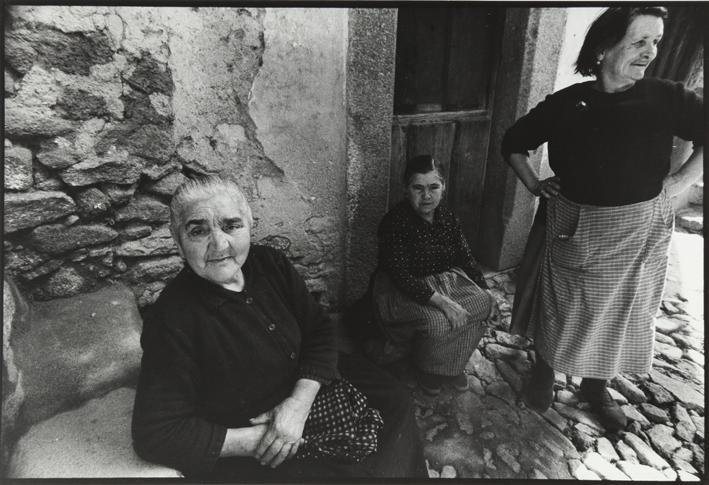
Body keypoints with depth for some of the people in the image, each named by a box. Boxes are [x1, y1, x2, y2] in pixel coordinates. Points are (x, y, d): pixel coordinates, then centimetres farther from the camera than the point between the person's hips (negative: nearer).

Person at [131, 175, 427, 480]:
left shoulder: (270, 264, -8)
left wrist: (300, 401, -18)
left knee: (394, 400, 8)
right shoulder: (171, 320, -23)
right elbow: (155, 433, -20)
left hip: (306, 393, 6)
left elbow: (319, 330, -4)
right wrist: (253, 439, -23)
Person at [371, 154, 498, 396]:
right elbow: (401, 276, -27)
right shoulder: (395, 222, -21)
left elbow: (466, 258, 9)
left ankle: (453, 365, 8)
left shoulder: (447, 217, 0)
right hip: (402, 291, -6)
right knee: (437, 321, -30)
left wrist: (484, 291, -3)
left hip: (446, 280, 7)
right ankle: (428, 371, 4)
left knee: (483, 303, -13)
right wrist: (441, 301, -34)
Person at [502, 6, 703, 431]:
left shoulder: (668, 99, -6)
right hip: (569, 232, 0)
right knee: (558, 311, 13)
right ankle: (544, 372, 40)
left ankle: (596, 387, 40)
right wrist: (534, 184, -1)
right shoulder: (565, 104, -6)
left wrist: (680, 181, -7)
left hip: (636, 234, 1)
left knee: (619, 315, 16)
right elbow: (513, 143, 7)